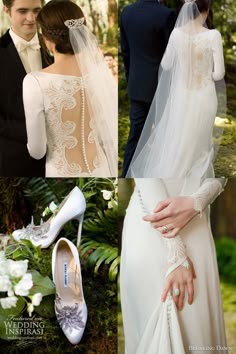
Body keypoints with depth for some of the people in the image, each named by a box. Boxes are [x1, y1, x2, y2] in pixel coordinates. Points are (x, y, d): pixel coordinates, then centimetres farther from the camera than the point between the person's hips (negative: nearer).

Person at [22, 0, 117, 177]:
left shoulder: (36, 82, -21)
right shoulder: (102, 72, -10)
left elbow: (37, 151, -11)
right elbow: (112, 135, -1)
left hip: (63, 173, -3)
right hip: (101, 171, 3)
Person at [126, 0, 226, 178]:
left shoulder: (176, 33, -8)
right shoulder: (213, 35, -17)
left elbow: (166, 65, 4)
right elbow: (219, 73, -13)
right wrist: (206, 73, 9)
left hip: (180, 95, 3)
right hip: (203, 96, -2)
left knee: (173, 140, 18)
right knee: (198, 143, 14)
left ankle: (165, 175, 29)